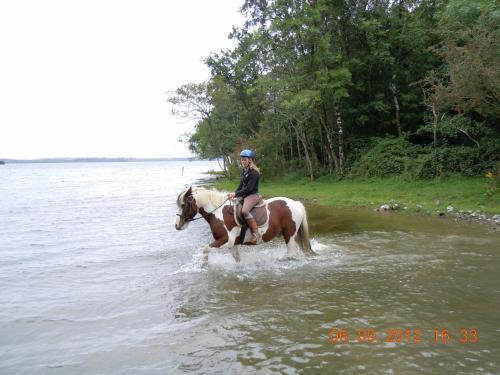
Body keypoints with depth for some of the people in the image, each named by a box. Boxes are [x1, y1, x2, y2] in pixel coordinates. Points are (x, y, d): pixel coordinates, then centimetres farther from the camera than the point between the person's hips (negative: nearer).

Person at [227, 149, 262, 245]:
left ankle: (256, 234, -30)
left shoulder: (254, 172, -14)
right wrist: (234, 194, 0)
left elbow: (249, 188, -20)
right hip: (244, 195, 10)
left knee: (244, 211, -33)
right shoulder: (244, 171, 14)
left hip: (252, 195, -10)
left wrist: (236, 194, -20)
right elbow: (241, 185, 17)